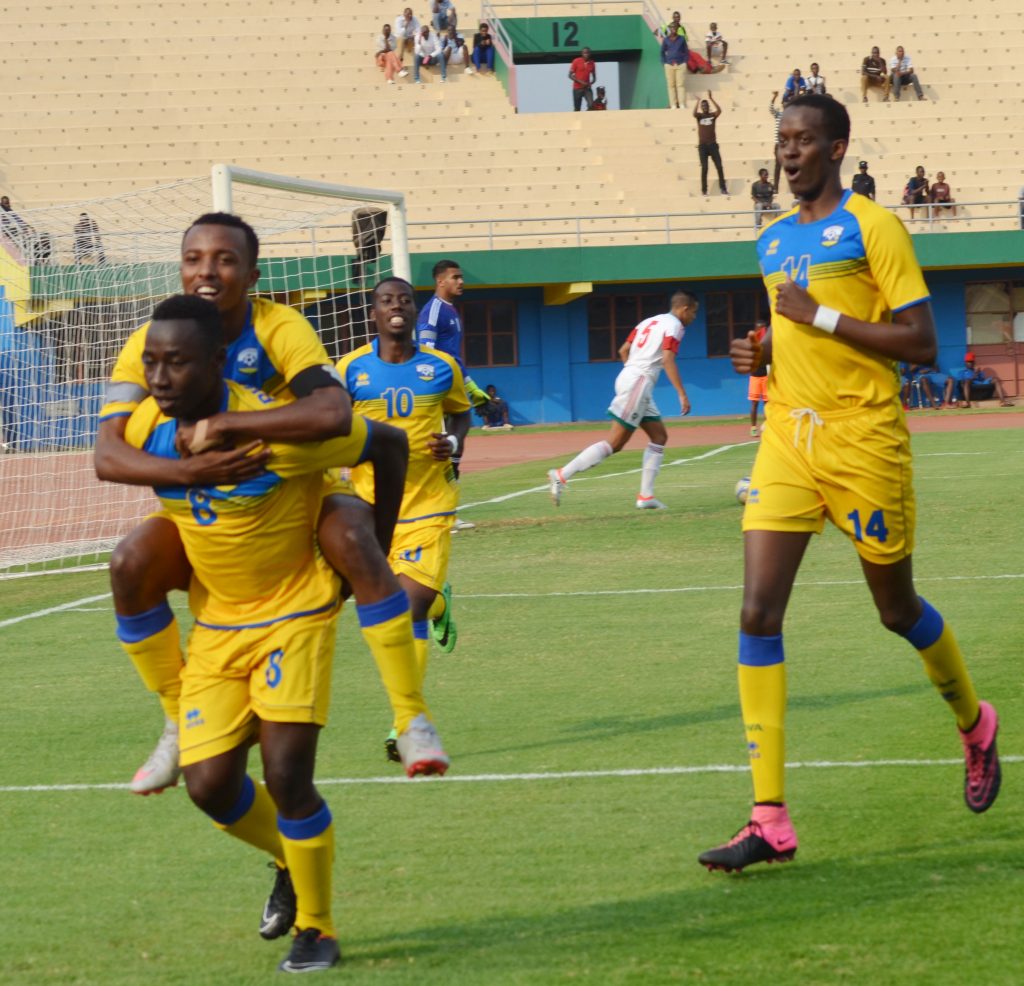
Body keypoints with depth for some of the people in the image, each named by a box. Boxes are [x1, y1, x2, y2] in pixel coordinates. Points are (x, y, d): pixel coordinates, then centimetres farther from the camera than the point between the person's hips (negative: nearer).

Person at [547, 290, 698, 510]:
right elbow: (668, 360, -18)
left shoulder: (650, 322, 20)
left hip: (628, 376, 10)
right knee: (615, 442, -12)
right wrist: (682, 394, -19)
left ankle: (646, 496, 8)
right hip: (639, 383, -10)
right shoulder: (674, 326, -6)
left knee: (659, 437, 12)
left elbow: (623, 350, 20)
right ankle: (562, 475, -16)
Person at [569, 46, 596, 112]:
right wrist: (580, 82, -17)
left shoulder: (592, 63, 4)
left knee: (591, 105, -16)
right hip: (577, 88, -2)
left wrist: (590, 83, -8)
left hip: (587, 88, 3)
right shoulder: (576, 61, -6)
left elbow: (594, 77, 14)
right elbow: (570, 75, -6)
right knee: (577, 109, 0)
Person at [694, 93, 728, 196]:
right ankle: (704, 190, 2)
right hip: (702, 145, -1)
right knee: (704, 168, -1)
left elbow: (719, 110, -16)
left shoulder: (712, 115, 5)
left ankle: (723, 189, 3)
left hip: (713, 144, 1)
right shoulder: (699, 116, 3)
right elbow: (694, 113, -19)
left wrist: (711, 99, -19)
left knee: (719, 166, -2)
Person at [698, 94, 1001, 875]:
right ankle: (771, 820, -12)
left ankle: (975, 725, 42)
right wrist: (765, 353, 7)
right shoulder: (773, 242, 14)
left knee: (898, 610, 10)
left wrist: (820, 317, -16)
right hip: (787, 440, 6)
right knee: (758, 614, -10)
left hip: (864, 442, -5)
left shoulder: (872, 227, -7)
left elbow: (921, 342, -12)